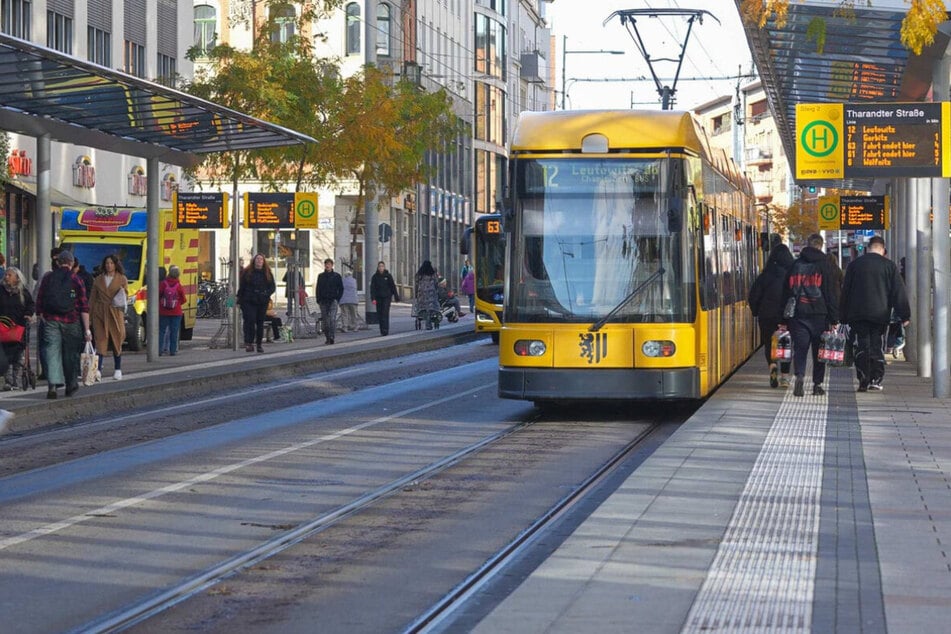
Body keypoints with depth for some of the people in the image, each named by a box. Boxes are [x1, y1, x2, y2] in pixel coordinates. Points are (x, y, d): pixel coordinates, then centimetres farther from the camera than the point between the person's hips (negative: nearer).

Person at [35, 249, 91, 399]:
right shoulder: (76, 280, -1)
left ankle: (52, 385, -16)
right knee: (70, 353, 11)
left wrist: (42, 317, 17)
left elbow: (39, 301, 7)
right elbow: (84, 307, -4)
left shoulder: (47, 278, 5)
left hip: (51, 321, 1)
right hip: (71, 321, -1)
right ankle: (71, 385, 22)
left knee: (52, 351, -1)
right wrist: (87, 329, -2)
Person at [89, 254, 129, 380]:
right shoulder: (98, 280, 11)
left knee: (116, 340, 3)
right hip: (100, 313, 1)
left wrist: (123, 298, -14)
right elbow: (92, 298, 12)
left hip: (115, 313, -1)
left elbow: (126, 296, 9)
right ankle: (98, 369, -13)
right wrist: (89, 314, 5)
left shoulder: (122, 279, 6)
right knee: (100, 340, -8)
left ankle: (117, 370, 13)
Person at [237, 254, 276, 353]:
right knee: (250, 321, -13)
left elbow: (273, 286, 10)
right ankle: (249, 343, -14)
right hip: (249, 302, -3)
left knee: (260, 322, 7)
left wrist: (267, 294, -9)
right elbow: (241, 286, 3)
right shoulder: (247, 272, 2)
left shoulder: (267, 273, 8)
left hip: (262, 302, 3)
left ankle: (259, 344, 15)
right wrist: (240, 299, -2)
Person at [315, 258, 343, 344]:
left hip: (333, 301, -3)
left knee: (332, 319, -17)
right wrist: (318, 299, 4)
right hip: (323, 301, 3)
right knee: (325, 320, 3)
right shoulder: (321, 276, 12)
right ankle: (327, 338, 10)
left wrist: (337, 299, -3)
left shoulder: (336, 276, 6)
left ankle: (331, 336, -22)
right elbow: (317, 289, 15)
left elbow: (341, 289, 8)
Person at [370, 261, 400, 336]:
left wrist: (396, 297, 6)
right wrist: (373, 298, -12)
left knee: (385, 313, -13)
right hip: (378, 298, 2)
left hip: (387, 297, -2)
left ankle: (385, 330, -19)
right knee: (379, 314, 3)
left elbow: (393, 287, 6)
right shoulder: (375, 277, 3)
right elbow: (372, 288, -1)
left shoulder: (388, 276, 1)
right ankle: (382, 331, 12)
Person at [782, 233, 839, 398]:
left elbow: (786, 292, 9)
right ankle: (817, 384, 9)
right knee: (819, 350, 8)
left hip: (798, 314, 2)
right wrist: (834, 318, -1)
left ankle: (799, 376, -23)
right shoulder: (823, 264, -1)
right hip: (819, 314, -2)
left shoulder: (795, 265, 7)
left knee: (800, 348, 0)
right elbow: (830, 293, -3)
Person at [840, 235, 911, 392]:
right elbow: (899, 292, 0)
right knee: (878, 347, 7)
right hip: (881, 314, 0)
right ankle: (876, 380, 1)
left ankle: (863, 380, -9)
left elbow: (845, 291, 8)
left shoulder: (854, 264, 5)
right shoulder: (889, 265, 1)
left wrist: (844, 317, 13)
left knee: (861, 348, 1)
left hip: (858, 314, 0)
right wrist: (905, 315, 4)